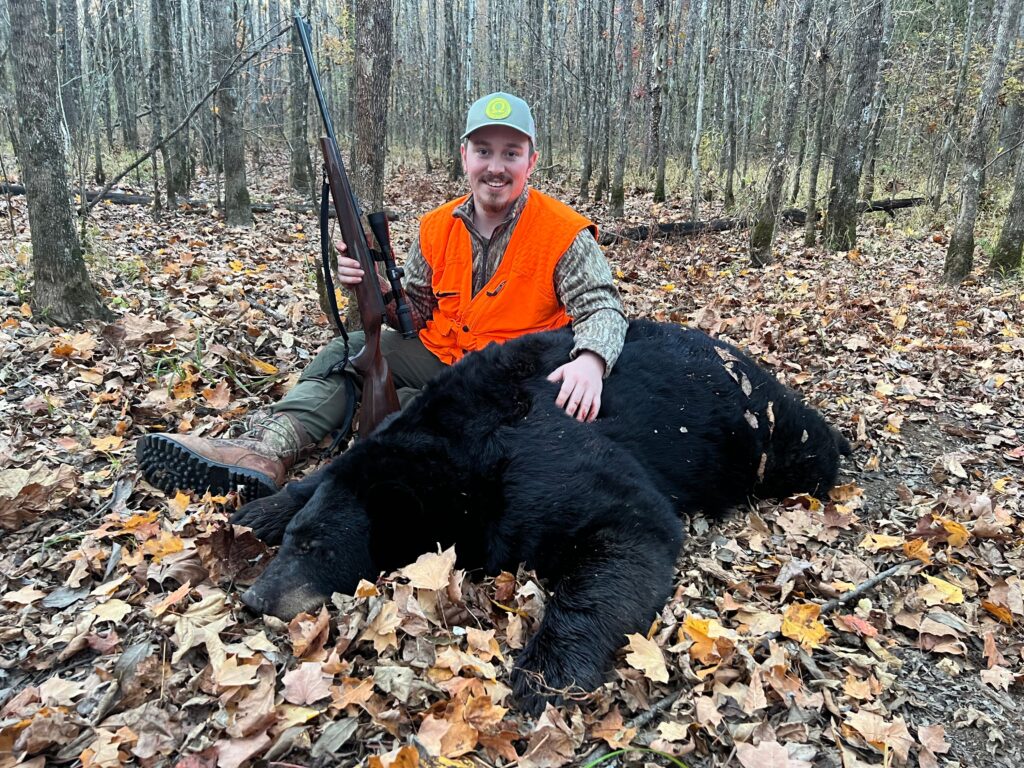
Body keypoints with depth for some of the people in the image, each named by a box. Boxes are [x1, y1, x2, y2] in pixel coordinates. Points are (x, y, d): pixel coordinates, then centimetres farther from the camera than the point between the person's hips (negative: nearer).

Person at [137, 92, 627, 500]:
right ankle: (265, 448, -32)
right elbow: (415, 315, 8)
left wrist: (590, 360, -41)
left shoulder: (564, 234, -10)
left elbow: (601, 307, -17)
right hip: (435, 358, 6)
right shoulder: (436, 229, 4)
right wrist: (378, 288, -15)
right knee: (349, 351, -12)